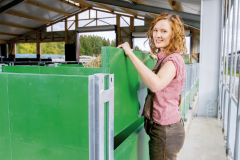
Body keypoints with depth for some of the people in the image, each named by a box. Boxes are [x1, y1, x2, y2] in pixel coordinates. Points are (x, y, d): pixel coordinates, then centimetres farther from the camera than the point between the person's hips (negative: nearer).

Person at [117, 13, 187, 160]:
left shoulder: (173, 59, -19)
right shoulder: (163, 58, 10)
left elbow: (156, 84, -39)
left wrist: (131, 54, -33)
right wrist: (156, 58, 19)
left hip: (166, 131, -9)